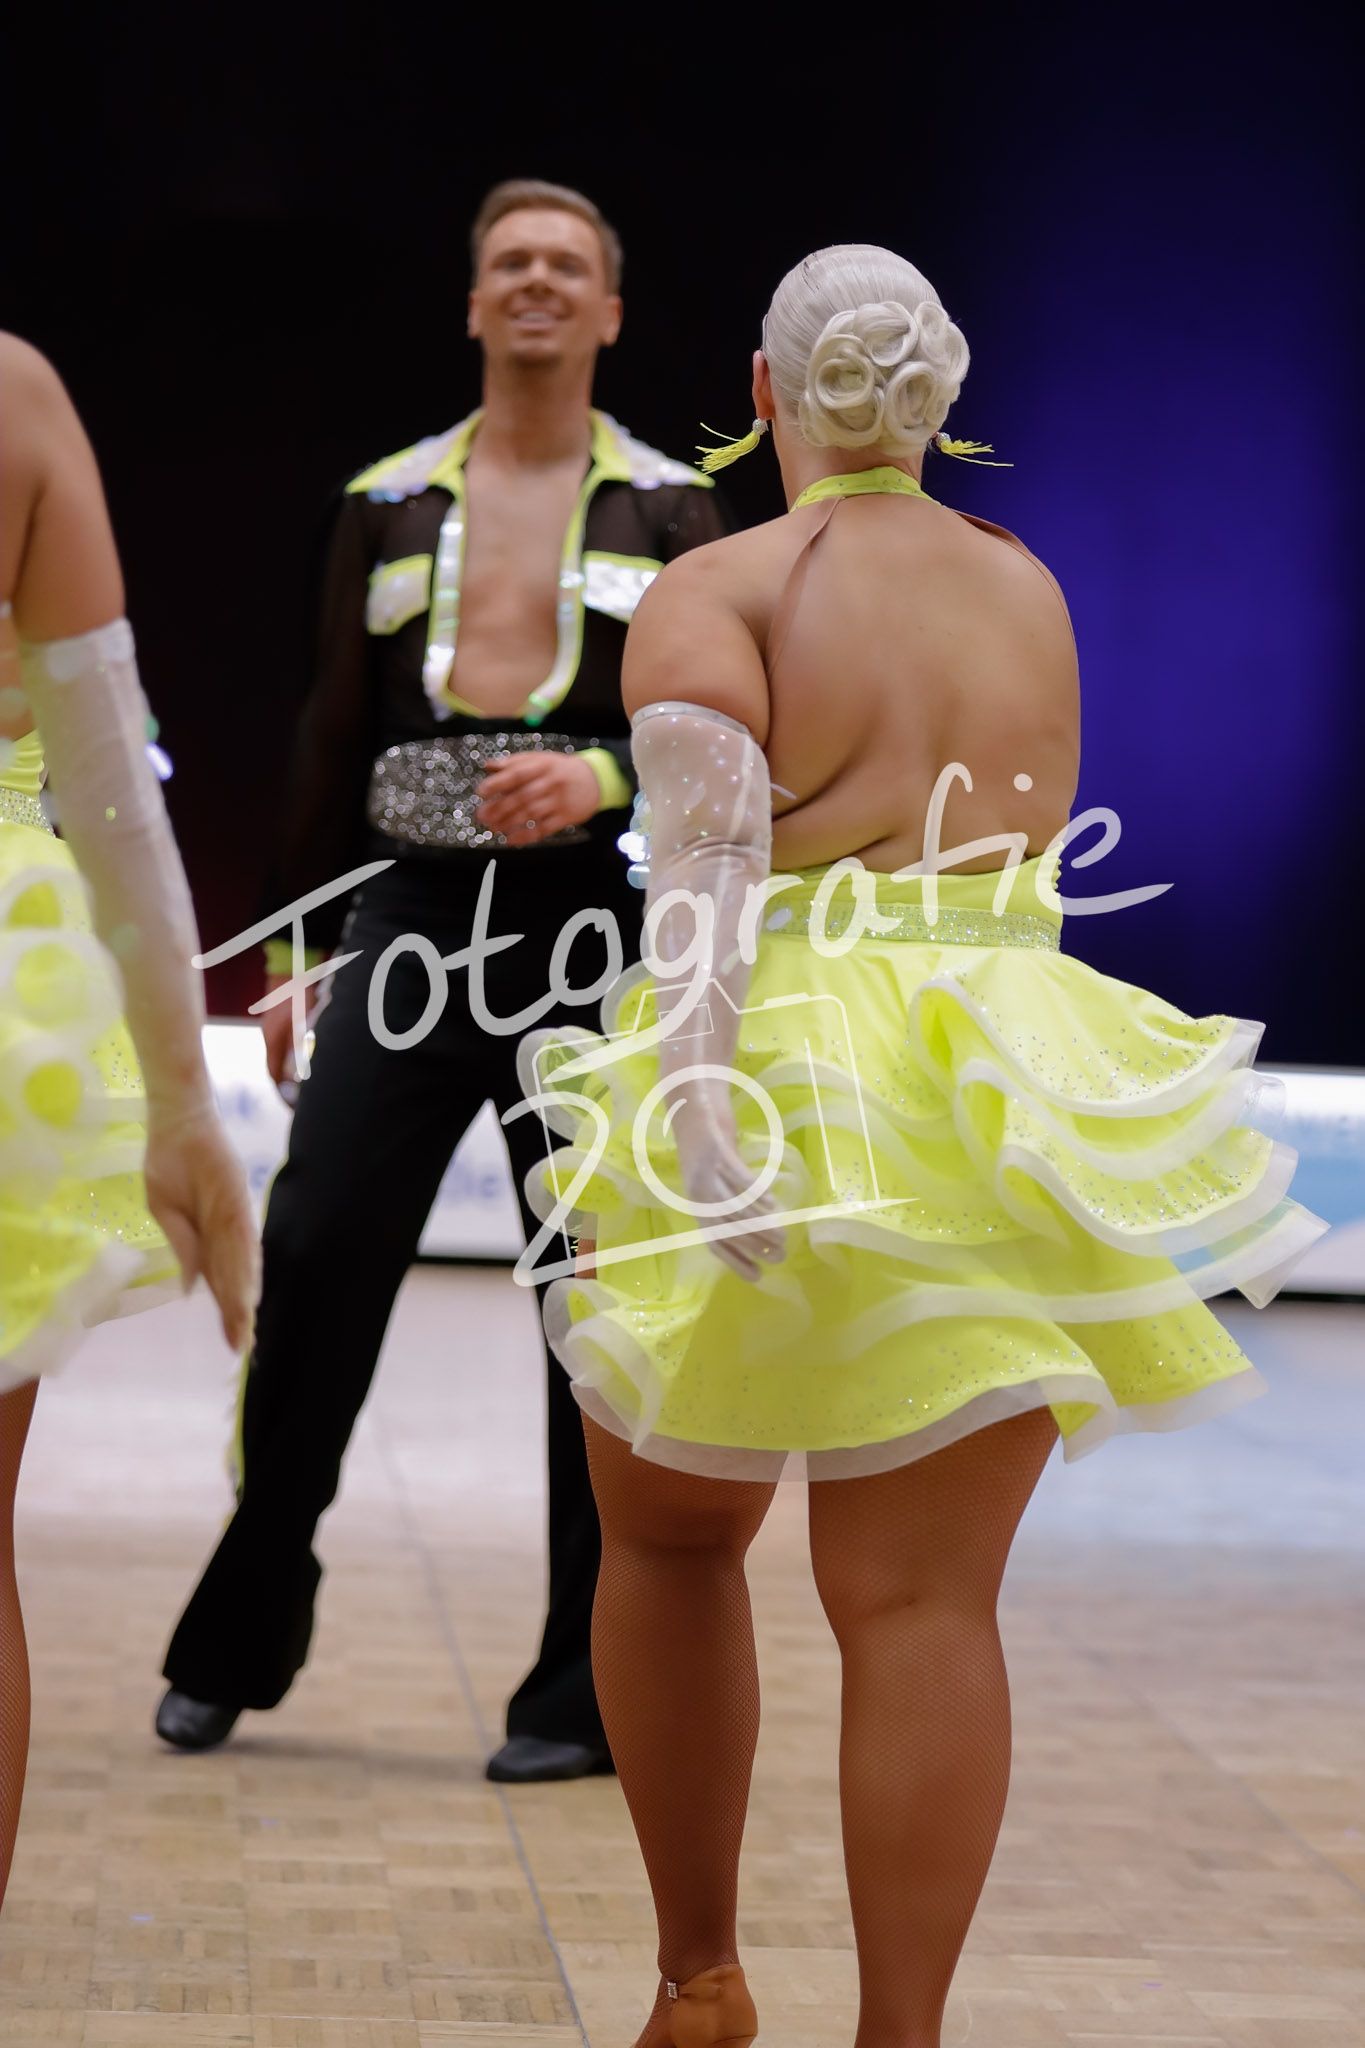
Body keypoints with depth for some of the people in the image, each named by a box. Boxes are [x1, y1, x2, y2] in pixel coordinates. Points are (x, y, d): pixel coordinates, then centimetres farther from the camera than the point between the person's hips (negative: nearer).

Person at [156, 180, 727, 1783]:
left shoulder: (669, 508, 8)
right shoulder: (389, 503, 13)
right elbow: (333, 739, 14)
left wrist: (603, 776, -18)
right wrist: (300, 952, 10)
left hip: (595, 925, -1)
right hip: (411, 911, 2)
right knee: (315, 1253, -4)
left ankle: (586, 1695, 9)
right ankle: (238, 1640, 12)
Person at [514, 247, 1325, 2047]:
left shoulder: (715, 588, -2)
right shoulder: (1035, 593, 13)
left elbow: (708, 846, -19)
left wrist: (695, 1089, -27)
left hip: (775, 1073, -2)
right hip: (992, 1115, 3)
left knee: (668, 1542, 18)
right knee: (922, 1600, 1)